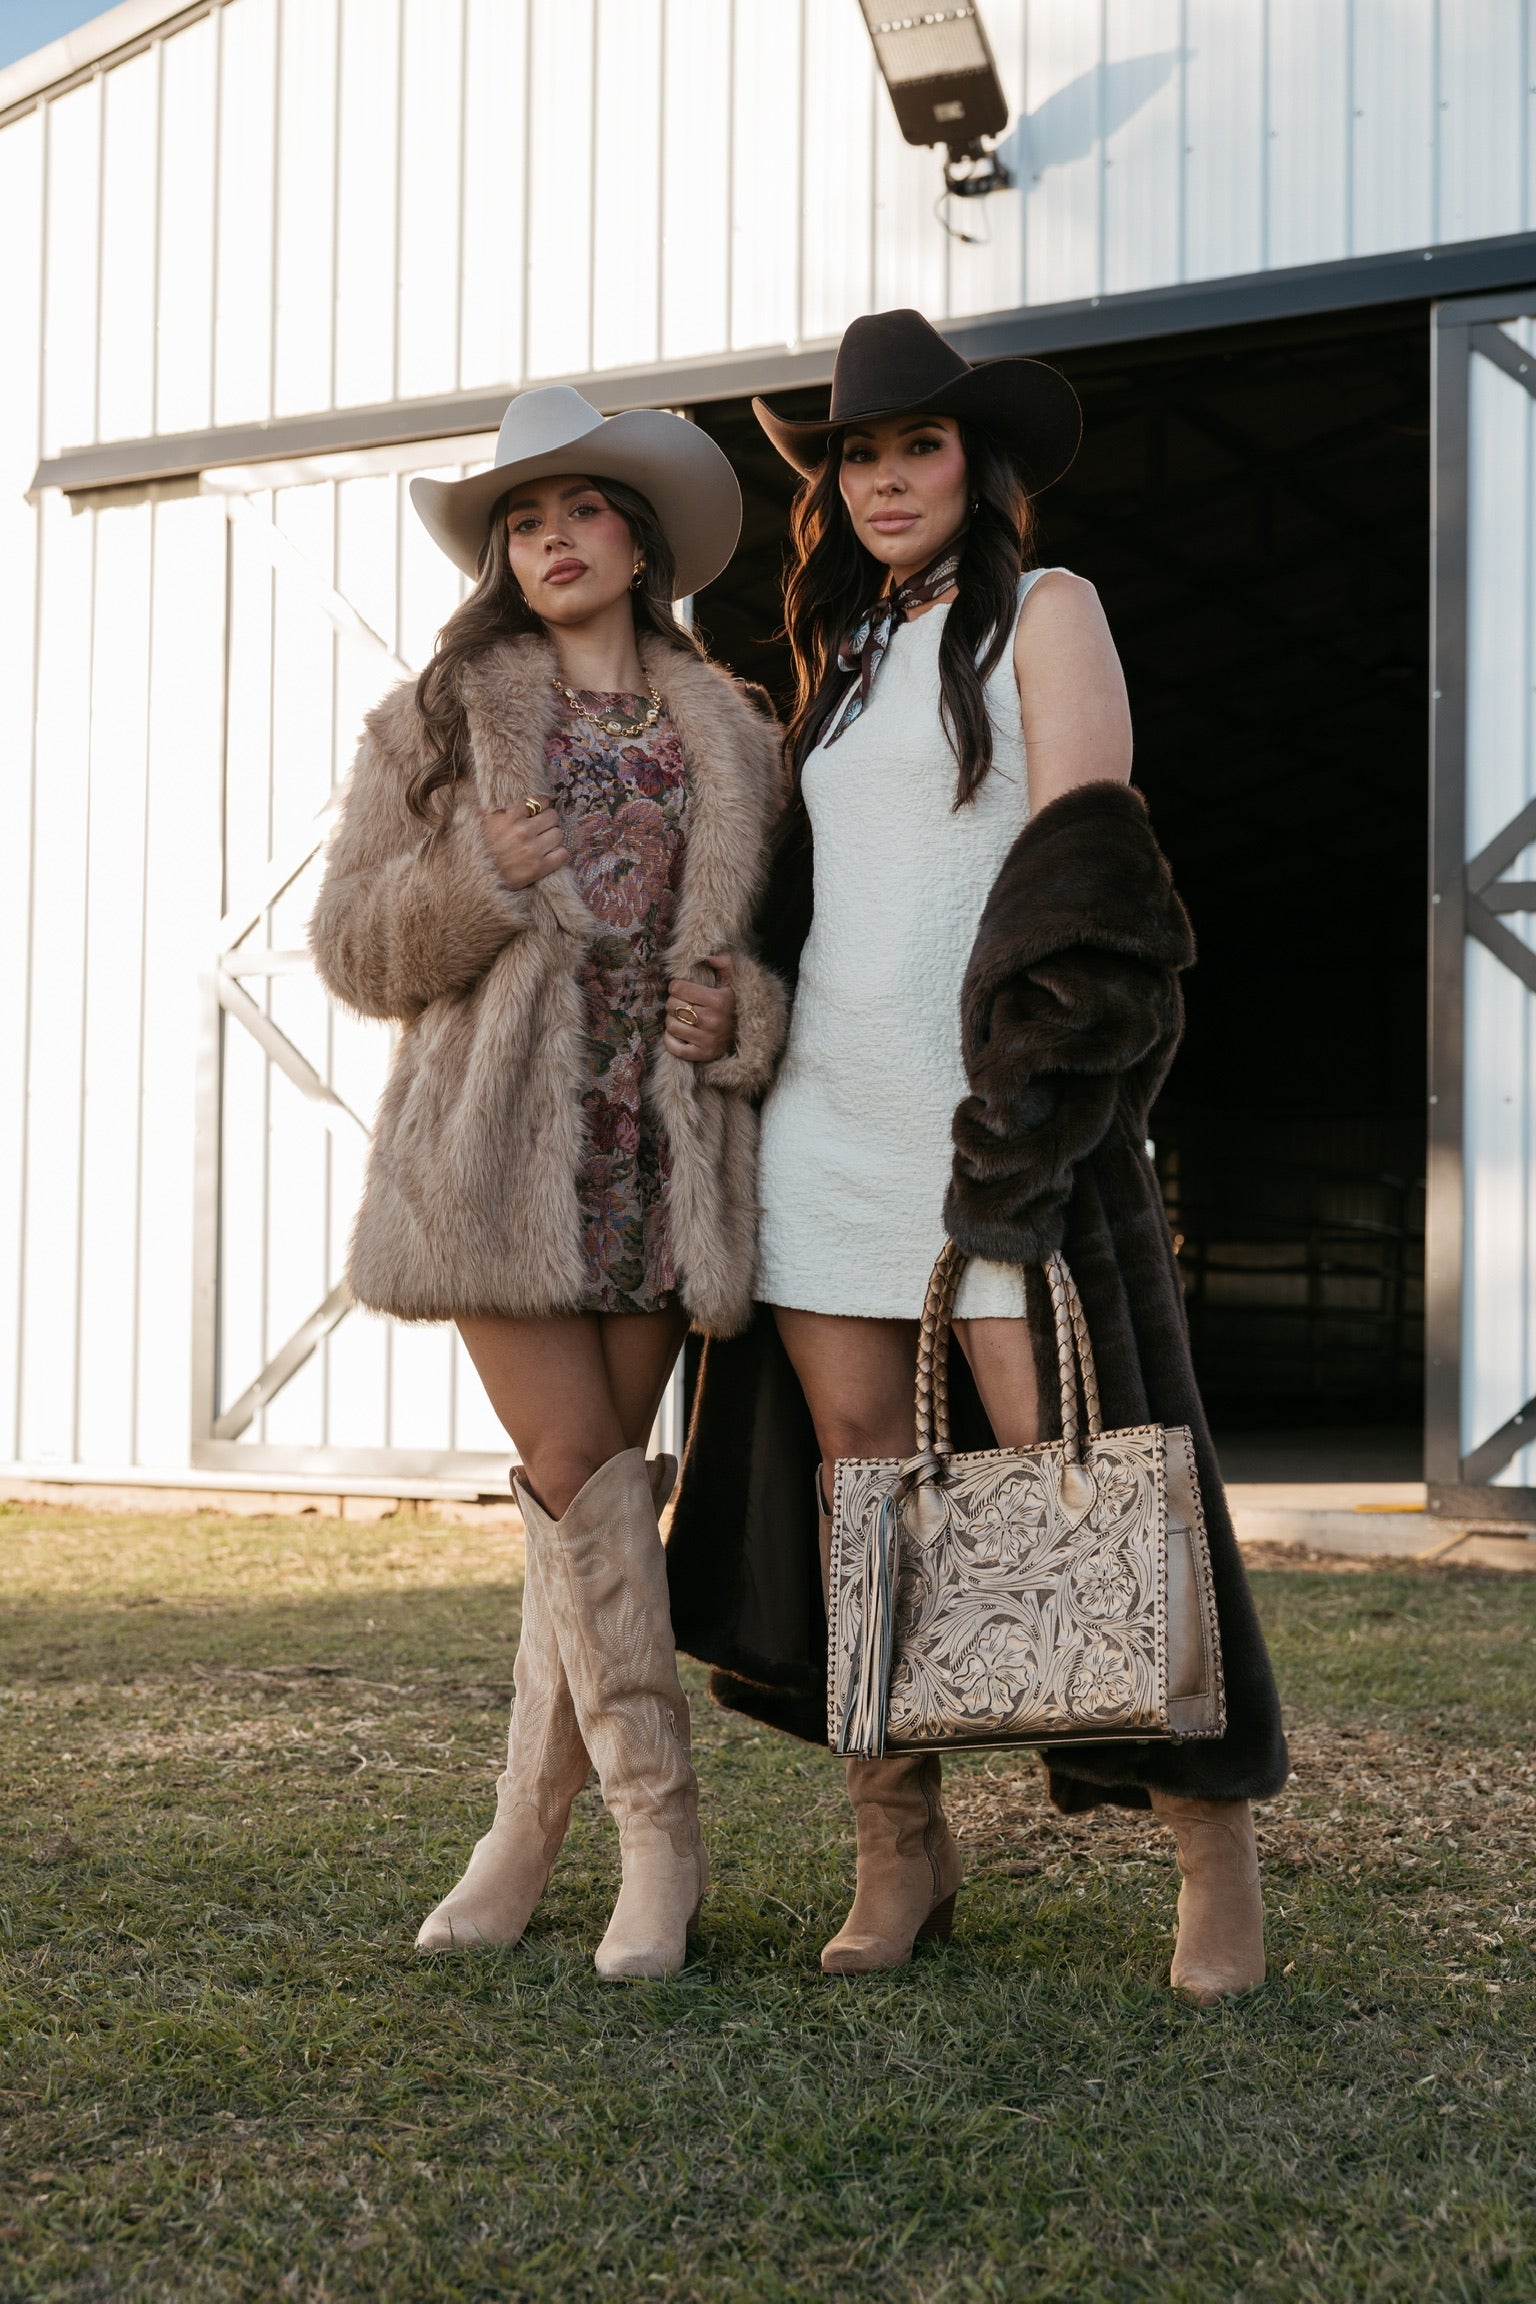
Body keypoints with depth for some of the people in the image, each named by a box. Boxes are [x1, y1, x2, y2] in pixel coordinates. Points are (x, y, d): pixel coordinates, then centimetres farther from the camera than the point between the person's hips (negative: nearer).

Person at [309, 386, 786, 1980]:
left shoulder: (734, 739, 12)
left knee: (594, 1498, 3)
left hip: (666, 1159, 2)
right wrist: (477, 881, -14)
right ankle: (660, 1833, 3)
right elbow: (350, 946, 4)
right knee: (580, 1482, -8)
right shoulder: (437, 722, 8)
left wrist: (740, 1013, -3)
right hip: (505, 1152, -2)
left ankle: (527, 1831, 15)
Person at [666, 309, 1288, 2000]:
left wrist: (1019, 1117, -18)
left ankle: (1217, 1856, 2)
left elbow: (1078, 874, -9)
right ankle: (900, 1858, 12)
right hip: (827, 1111, 6)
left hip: (991, 1105, -6)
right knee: (854, 1469, 3)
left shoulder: (1044, 612, 3)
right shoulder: (843, 657, 21)